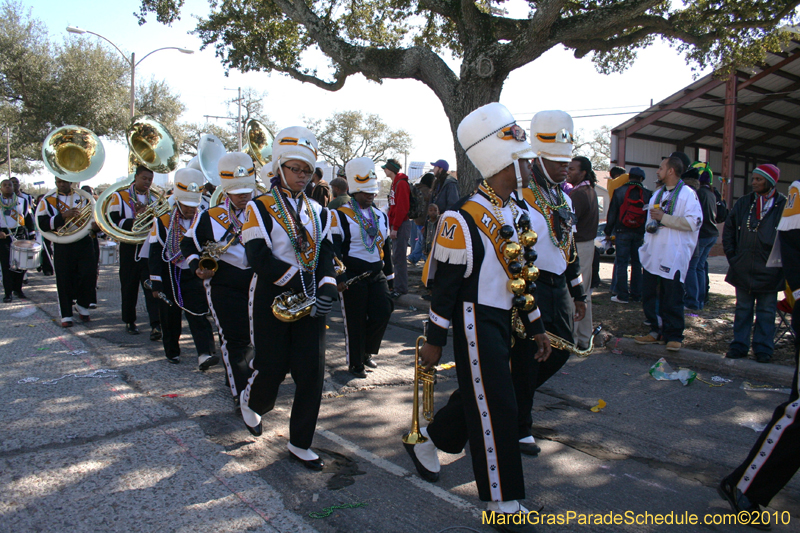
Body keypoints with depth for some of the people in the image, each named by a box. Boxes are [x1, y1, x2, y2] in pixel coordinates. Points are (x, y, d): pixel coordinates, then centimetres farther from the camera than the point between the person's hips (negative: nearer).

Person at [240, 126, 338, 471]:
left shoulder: (319, 213, 11)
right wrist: (299, 282, -21)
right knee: (272, 367, 3)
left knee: (312, 372, 0)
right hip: (272, 299, -4)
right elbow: (259, 257, -15)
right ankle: (251, 402, 41)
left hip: (309, 303, 4)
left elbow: (325, 255, 4)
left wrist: (327, 290, -15)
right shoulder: (259, 208, -4)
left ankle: (300, 444, 15)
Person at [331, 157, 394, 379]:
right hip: (352, 275, -5)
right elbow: (334, 249, -13)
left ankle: (367, 351, 24)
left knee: (383, 313, -1)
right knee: (355, 321, 3)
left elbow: (385, 246, 18)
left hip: (376, 274, 6)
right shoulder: (340, 216, -8)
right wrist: (339, 278, -19)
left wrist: (388, 273, 17)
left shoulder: (381, 216, 12)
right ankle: (355, 363, 19)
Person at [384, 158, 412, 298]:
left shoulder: (401, 184, -13)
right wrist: (392, 226, 17)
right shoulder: (395, 183, 18)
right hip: (396, 225, 10)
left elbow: (401, 208, -20)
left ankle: (401, 288, -3)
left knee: (399, 257, -8)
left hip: (401, 225, -10)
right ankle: (398, 286, 22)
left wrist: (395, 228, -19)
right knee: (396, 257, 14)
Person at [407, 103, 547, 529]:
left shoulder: (517, 213, 8)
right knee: (495, 409, -3)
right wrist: (433, 342, -11)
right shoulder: (463, 221, -19)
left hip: (501, 322, 9)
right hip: (476, 325, -9)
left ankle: (425, 443, 43)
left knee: (477, 394, 20)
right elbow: (445, 286, -15)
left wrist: (536, 326, 16)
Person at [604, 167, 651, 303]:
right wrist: (646, 233, 12)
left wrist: (608, 231, 5)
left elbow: (612, 213, -2)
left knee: (621, 263, 0)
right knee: (637, 263, 11)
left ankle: (622, 295, -1)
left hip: (622, 232, -3)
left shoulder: (619, 191, -3)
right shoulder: (647, 194, 2)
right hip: (640, 234, 3)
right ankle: (636, 294, 15)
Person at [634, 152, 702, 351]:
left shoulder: (687, 194, -6)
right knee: (649, 295, 8)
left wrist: (663, 217, -16)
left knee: (672, 299, -2)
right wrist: (651, 225, 8)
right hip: (653, 255, 8)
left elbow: (693, 222, -18)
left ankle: (674, 336, 10)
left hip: (673, 257, -7)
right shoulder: (657, 194, 19)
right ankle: (656, 332, 20)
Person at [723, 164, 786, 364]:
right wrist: (732, 256, 5)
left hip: (769, 271, -3)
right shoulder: (743, 203, 5)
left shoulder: (784, 205, -5)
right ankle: (739, 345, 19)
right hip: (743, 270, 3)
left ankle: (763, 349, 16)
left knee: (766, 311, 7)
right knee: (742, 309, 11)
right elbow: (728, 231, 12)